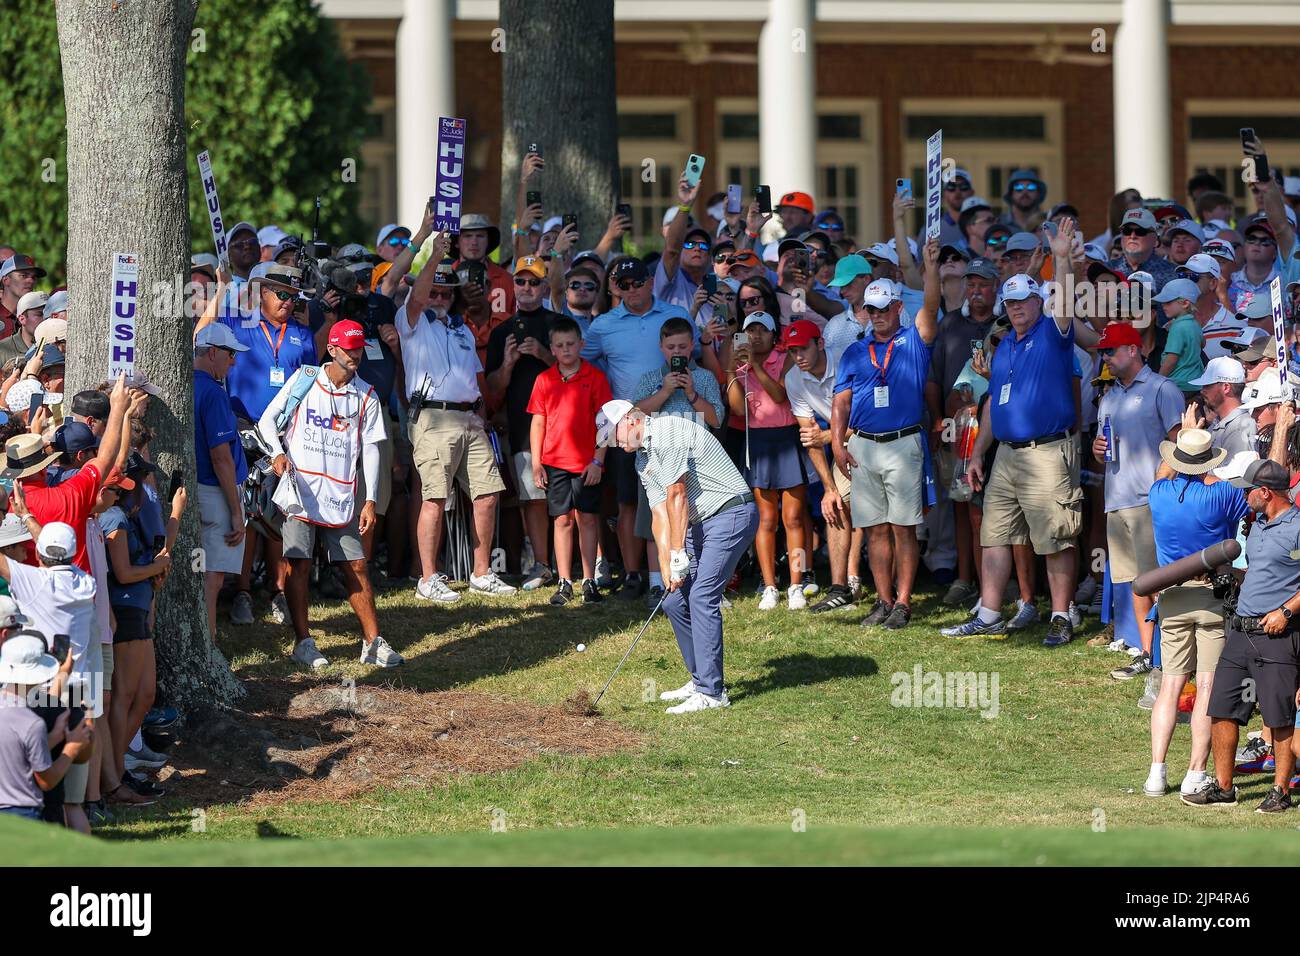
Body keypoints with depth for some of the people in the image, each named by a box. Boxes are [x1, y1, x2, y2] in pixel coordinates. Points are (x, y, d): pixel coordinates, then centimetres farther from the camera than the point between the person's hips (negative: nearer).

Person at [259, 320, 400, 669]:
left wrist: (370, 501, 1)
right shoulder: (303, 380, 3)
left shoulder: (366, 395, 8)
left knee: (356, 566, 2)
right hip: (299, 487, -2)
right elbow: (268, 419, 7)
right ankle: (303, 642, -3)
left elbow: (370, 448, 7)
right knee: (298, 562, -8)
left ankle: (372, 641, 7)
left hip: (340, 495, 2)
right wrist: (278, 453, -12)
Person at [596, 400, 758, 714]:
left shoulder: (667, 432, -15)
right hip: (700, 523, 10)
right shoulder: (642, 460, 16)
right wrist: (667, 566, -2)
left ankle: (711, 692, -16)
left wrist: (679, 555, -13)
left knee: (702, 597, -16)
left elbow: (677, 496, -16)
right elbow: (661, 514, 11)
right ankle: (701, 679, 20)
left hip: (731, 513, -10)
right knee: (674, 601, 9)